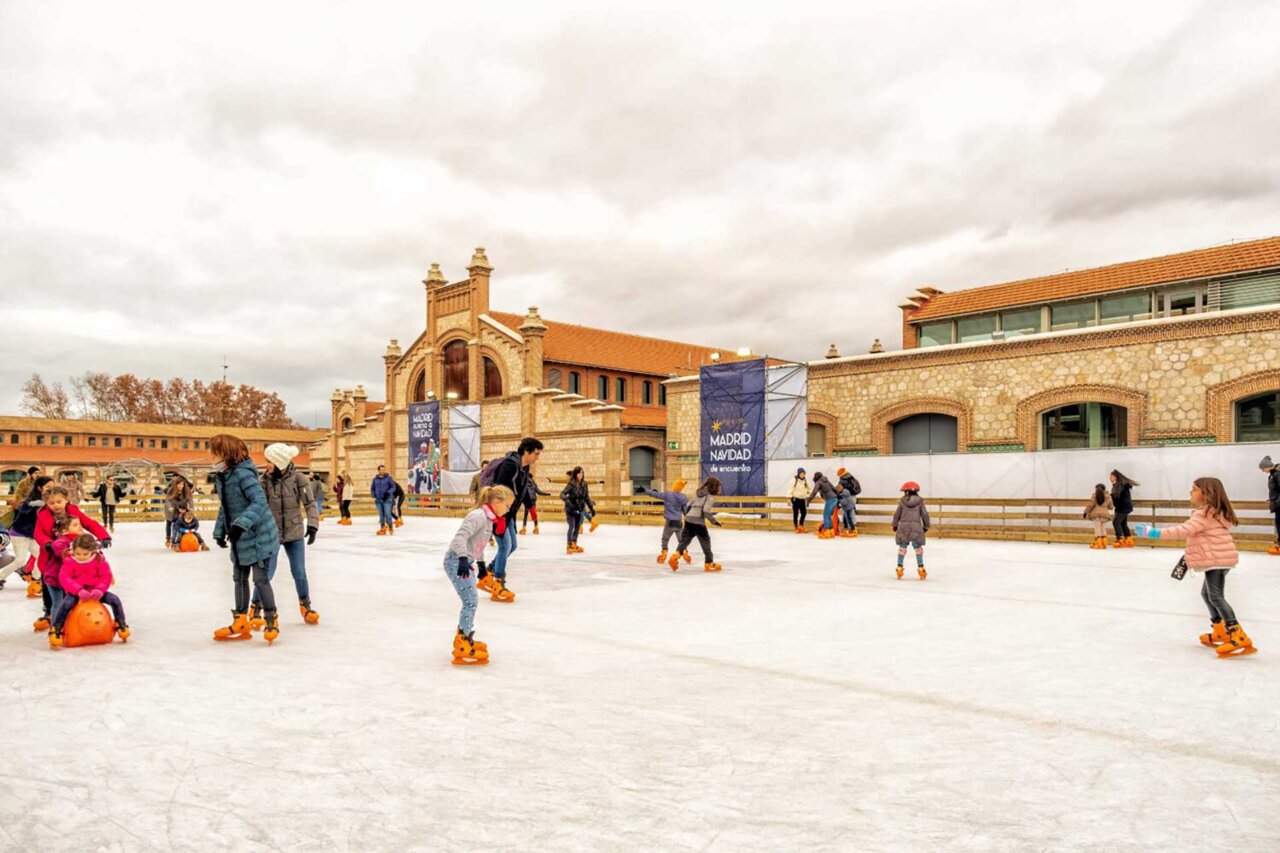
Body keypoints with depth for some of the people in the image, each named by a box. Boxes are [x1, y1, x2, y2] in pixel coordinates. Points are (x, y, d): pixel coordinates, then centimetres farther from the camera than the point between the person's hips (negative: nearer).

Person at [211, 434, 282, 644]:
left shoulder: (243, 474, -21)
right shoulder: (222, 476, 7)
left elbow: (259, 501, -30)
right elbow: (224, 507, 16)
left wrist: (241, 524, -37)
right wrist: (220, 531, 10)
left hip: (258, 536, -9)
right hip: (240, 539, 9)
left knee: (260, 578, -3)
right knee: (239, 578, 15)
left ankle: (271, 620, 11)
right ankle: (241, 623, 27)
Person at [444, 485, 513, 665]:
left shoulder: (489, 518, 11)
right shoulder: (479, 516, -19)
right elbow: (460, 537, -31)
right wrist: (463, 559, -39)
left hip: (464, 561, 10)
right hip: (456, 561, -10)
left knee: (471, 601, 18)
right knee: (470, 601, -11)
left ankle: (464, 638, 33)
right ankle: (463, 648, -7)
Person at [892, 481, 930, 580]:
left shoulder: (902, 501, 6)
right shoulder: (920, 501, 5)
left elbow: (897, 514, 10)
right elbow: (925, 514, 5)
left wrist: (895, 525, 23)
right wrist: (926, 526, 17)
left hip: (903, 525, 1)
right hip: (916, 526, -1)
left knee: (902, 547, 8)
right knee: (918, 548, 7)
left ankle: (899, 567, 10)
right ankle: (920, 568, 7)